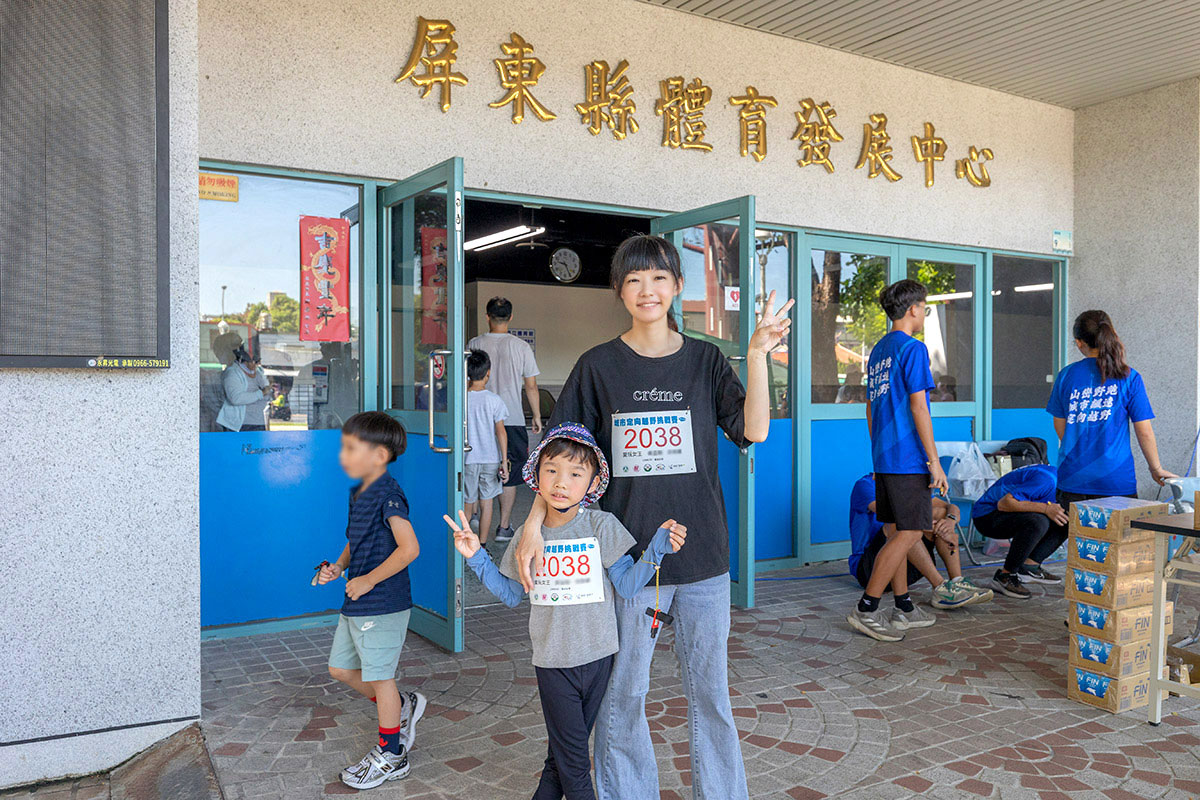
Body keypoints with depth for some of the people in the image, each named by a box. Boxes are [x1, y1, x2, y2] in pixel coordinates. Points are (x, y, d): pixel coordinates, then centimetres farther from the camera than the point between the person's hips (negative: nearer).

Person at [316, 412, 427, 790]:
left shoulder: (387, 495, -20)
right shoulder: (359, 493, 9)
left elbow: (409, 548, -26)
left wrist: (368, 580, -21)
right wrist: (338, 566, 4)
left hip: (383, 605, -9)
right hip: (356, 604, 9)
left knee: (379, 677, 4)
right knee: (341, 667, 18)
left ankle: (391, 756, 22)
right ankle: (403, 708, 34)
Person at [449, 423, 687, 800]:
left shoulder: (602, 526, -8)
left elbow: (627, 585, -9)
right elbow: (511, 593, 10)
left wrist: (658, 547, -20)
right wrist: (477, 556, 2)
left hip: (596, 657, 0)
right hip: (552, 660, 1)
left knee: (564, 752, 15)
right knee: (572, 758, 4)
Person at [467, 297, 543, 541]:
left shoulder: (474, 344, 0)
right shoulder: (521, 347, -3)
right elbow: (531, 386, 0)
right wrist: (537, 416, 11)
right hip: (512, 420, -1)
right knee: (509, 475, 7)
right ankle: (504, 526, 9)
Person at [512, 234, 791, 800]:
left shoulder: (705, 360, 5)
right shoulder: (599, 366, 1)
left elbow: (754, 431, -7)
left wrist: (757, 356, -15)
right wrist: (534, 522, -14)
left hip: (702, 555, 1)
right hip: (626, 556, -1)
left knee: (709, 691, 12)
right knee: (621, 696, 8)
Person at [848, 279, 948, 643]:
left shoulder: (878, 350, 16)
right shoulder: (913, 348, -10)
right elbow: (918, 408, -15)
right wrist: (934, 461, -13)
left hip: (883, 458, 9)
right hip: (909, 458, -9)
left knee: (896, 534, 13)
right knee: (909, 534, -5)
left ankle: (903, 609, 20)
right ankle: (865, 610, -5)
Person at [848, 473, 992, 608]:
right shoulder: (864, 485, -9)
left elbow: (952, 508, 3)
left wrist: (951, 520, -21)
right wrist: (939, 530, -26)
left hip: (906, 569, 7)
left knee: (940, 513, -6)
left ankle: (958, 582, -21)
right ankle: (940, 588, -33)